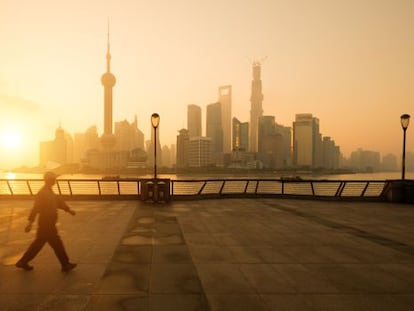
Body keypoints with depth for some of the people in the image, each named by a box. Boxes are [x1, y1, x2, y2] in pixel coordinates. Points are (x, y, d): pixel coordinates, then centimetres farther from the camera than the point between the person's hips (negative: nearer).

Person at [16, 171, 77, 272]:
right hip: (46, 225, -10)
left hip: (48, 224, 10)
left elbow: (58, 201, 24)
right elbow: (35, 208, -28)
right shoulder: (42, 193, -20)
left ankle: (23, 262, 27)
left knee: (38, 243, 17)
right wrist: (30, 223, -34)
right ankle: (65, 265, 12)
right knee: (57, 244, 1)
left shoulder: (50, 192, 12)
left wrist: (69, 210, 25)